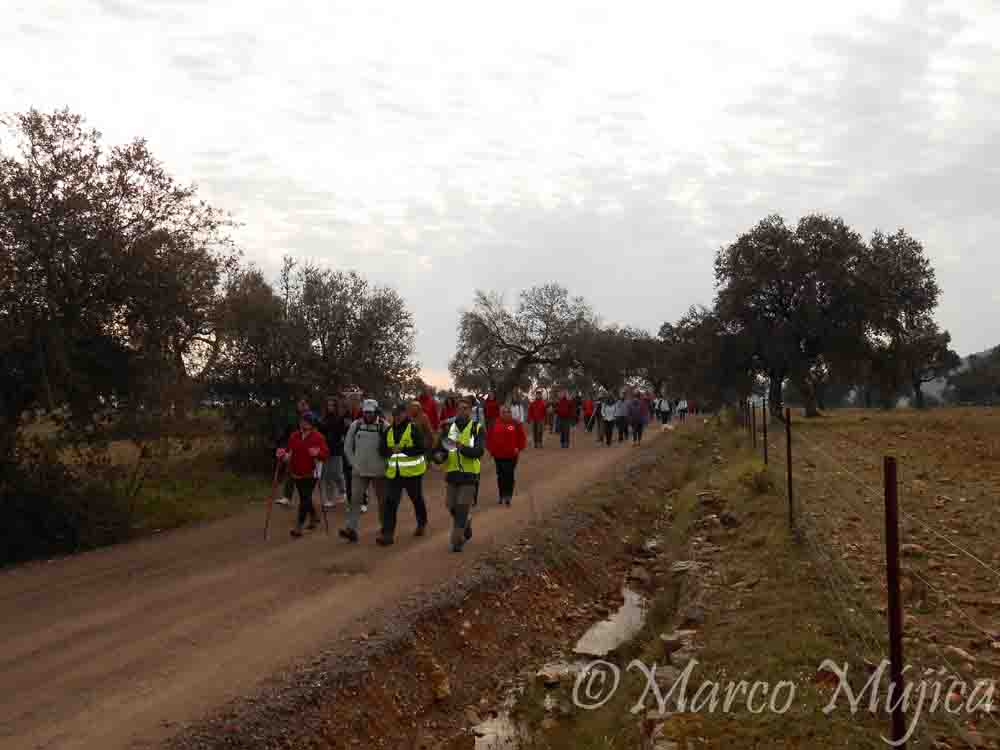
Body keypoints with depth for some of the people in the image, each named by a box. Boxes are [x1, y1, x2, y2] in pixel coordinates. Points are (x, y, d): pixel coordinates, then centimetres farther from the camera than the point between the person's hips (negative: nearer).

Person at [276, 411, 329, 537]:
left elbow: (326, 454, -12)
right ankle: (314, 516, 41)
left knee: (305, 498, -9)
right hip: (296, 473, 5)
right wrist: (282, 455, -12)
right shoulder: (294, 436, 6)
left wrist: (317, 453, -32)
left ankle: (299, 526, -7)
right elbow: (289, 451, 9)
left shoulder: (318, 437, -7)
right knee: (305, 498, 18)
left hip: (310, 474, -5)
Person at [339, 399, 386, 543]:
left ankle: (384, 526, 29)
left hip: (379, 471, -2)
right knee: (355, 499, -6)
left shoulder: (383, 426, -9)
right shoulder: (355, 425, -1)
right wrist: (354, 463, 1)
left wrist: (385, 464, -6)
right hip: (360, 471, 2)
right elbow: (347, 446, 7)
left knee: (381, 499, 13)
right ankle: (351, 529, -8)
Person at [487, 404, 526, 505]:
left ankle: (508, 496, -5)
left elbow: (522, 437, 1)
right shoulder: (495, 424, 4)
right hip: (498, 454, 3)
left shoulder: (516, 424, -2)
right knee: (500, 476, 10)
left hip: (511, 455, -3)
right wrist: (490, 448, 4)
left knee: (509, 475, -7)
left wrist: (518, 448, -7)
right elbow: (489, 437, 10)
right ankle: (502, 496, 22)